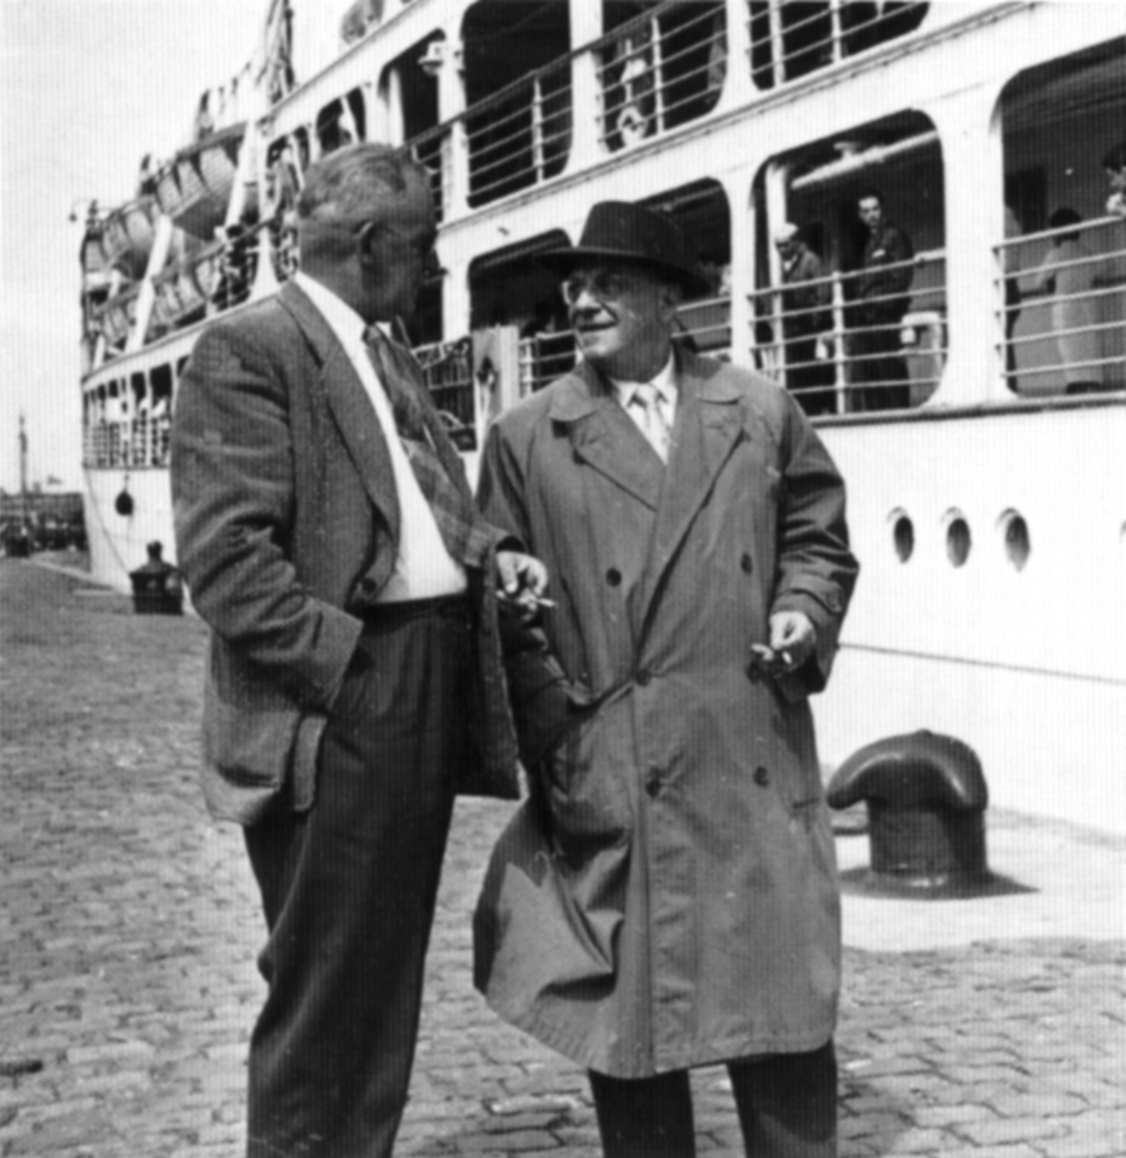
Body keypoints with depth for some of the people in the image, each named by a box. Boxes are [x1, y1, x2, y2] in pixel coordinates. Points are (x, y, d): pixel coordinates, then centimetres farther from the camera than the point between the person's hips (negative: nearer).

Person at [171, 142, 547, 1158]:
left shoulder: (389, 356, 18)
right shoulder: (248, 350, -10)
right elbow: (224, 552, -17)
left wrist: (489, 552, 4)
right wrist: (341, 664, -19)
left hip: (426, 698, 9)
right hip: (335, 713, -9)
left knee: (386, 981, 17)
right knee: (325, 996, -1)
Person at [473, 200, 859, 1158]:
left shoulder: (762, 413, 10)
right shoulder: (526, 439, 4)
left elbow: (816, 536, 19)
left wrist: (805, 610, -1)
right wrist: (557, 738, -6)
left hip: (758, 766, 2)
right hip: (613, 782, -1)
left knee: (787, 1013, 6)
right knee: (630, 1009, 6)